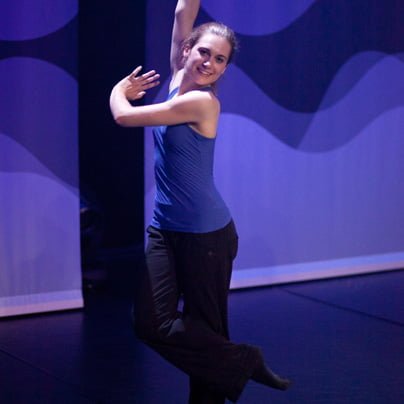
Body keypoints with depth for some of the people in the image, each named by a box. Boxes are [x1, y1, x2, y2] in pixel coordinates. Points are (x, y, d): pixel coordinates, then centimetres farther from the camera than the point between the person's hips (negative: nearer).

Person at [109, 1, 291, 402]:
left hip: (206, 233, -7)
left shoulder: (202, 101, -16)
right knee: (150, 321, 0)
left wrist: (119, 90, 7)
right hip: (165, 230, 7)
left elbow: (124, 116, -13)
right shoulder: (179, 82, 5)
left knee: (207, 327, -1)